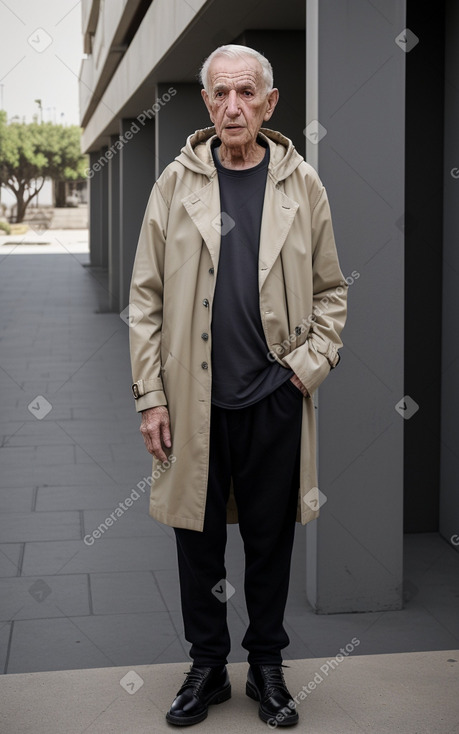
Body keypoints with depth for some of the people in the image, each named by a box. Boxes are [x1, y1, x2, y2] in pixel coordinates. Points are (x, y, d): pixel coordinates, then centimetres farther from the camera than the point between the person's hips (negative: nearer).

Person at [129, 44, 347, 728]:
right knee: (198, 537, 10)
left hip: (275, 397, 0)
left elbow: (331, 289, 8)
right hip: (194, 398, 0)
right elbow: (146, 298, 1)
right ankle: (207, 666, 27)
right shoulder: (177, 183, 1)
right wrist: (150, 396, -3)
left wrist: (312, 361, -7)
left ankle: (267, 666, 28)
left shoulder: (303, 185, 2)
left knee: (270, 539, 11)